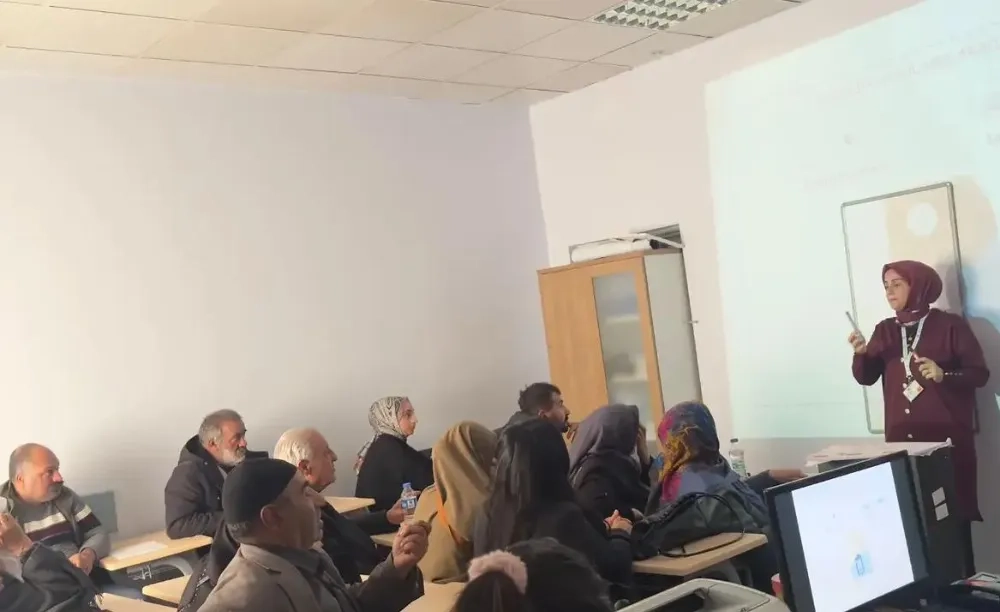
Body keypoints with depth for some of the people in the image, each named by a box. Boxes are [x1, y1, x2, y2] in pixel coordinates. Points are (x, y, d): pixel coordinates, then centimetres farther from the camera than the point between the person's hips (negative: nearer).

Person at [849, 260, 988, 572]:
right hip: (902, 439, 4)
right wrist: (861, 353, -14)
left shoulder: (950, 325, -3)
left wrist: (944, 375, -21)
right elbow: (866, 377, 7)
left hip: (947, 438, -4)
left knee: (953, 515, -4)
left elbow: (980, 373, -3)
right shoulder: (885, 330, 11)